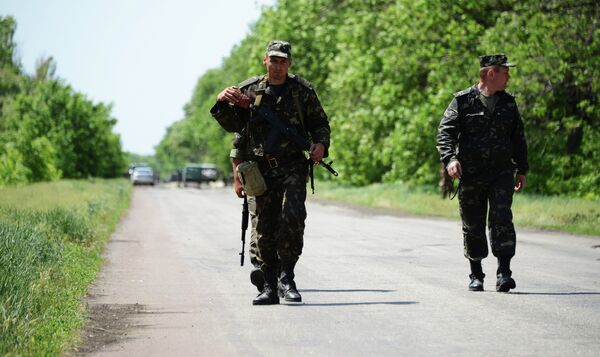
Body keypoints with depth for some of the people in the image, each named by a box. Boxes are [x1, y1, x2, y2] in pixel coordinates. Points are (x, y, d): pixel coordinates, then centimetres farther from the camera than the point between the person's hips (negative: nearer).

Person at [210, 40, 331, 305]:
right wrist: (222, 103, -14)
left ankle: (286, 278, -9)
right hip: (259, 169, 1)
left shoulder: (302, 91, 8)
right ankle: (268, 286, 7)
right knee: (262, 227, -1)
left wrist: (320, 144, -5)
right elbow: (233, 126, 4)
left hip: (292, 167, -1)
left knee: (292, 217, -19)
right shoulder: (249, 90, 9)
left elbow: (321, 123, 15)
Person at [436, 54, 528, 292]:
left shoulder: (508, 103, 10)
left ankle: (504, 273, -18)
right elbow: (445, 132, -9)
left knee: (502, 219, -16)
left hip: (501, 174, 2)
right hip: (470, 176, -1)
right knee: (473, 226, 7)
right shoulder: (463, 101, -2)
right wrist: (450, 158, -25)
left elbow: (518, 138, 19)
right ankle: (476, 275, 22)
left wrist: (522, 169, 18)